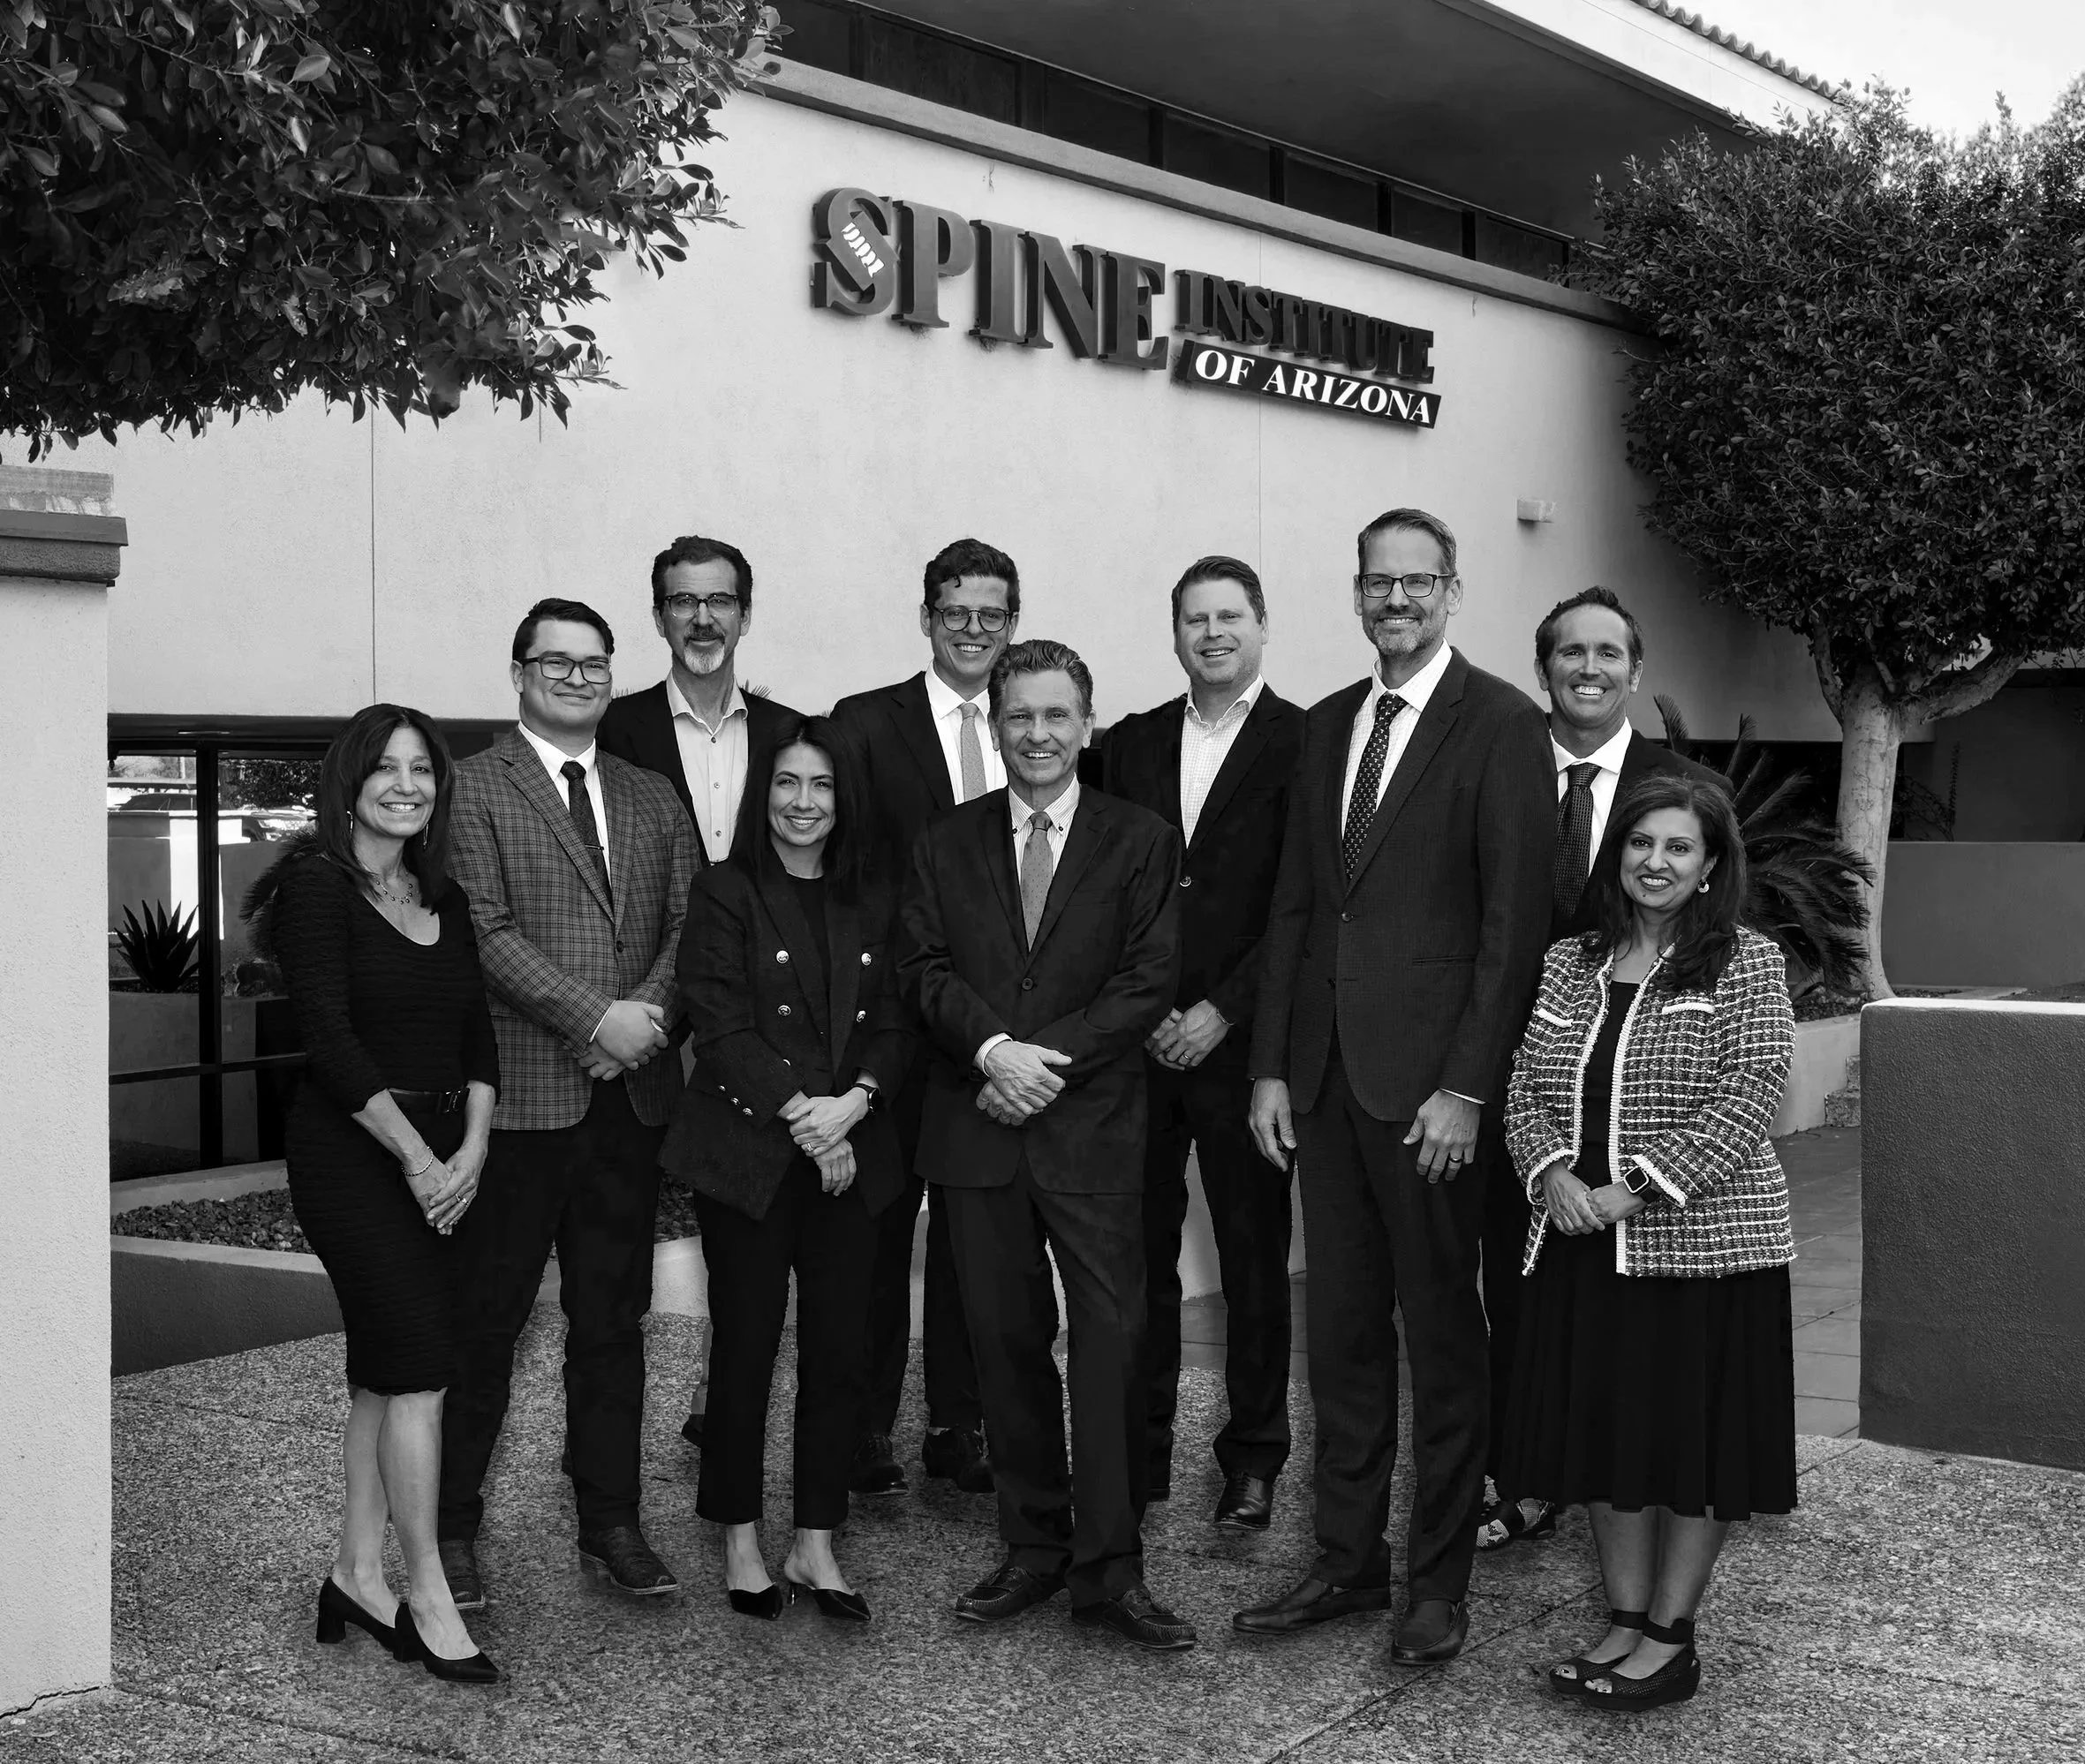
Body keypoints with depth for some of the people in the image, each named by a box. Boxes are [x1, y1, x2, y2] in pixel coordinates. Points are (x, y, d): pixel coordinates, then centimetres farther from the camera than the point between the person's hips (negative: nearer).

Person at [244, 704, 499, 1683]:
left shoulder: (444, 898, 13)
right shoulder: (317, 888, -8)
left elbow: (477, 1033, 10)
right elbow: (331, 1042, -14)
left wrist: (470, 1151, -4)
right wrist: (416, 1156, -15)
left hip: (439, 1155, 7)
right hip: (350, 1151, -7)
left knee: (384, 1366, 10)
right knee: (419, 1360, -10)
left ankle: (357, 1572, 19)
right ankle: (428, 1597, -4)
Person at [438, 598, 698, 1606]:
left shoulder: (651, 797, 17)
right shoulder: (474, 788, -1)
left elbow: (688, 923, 10)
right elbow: (487, 935, -10)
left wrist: (651, 1012, -9)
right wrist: (597, 1018, -16)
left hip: (631, 1096, 5)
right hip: (522, 1096, -5)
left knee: (613, 1323, 10)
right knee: (485, 1321, 2)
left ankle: (611, 1525, 18)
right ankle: (452, 1531, 12)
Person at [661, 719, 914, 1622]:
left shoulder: (873, 901, 10)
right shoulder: (725, 893, -2)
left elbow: (894, 1022, 7)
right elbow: (719, 1023, -9)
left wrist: (853, 1101, -11)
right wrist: (799, 1113, -15)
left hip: (850, 1153, 4)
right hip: (747, 1150, -3)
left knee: (841, 1346, 3)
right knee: (746, 1344, 2)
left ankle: (815, 1543, 15)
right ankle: (740, 1540, 17)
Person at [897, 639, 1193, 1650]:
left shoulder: (1141, 842, 5)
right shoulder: (945, 844, 12)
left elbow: (1149, 980, -3)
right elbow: (925, 967, 2)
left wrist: (1045, 1059, -12)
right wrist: (994, 1048, -15)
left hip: (1092, 1124, -2)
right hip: (978, 1129, 2)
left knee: (1112, 1339, -7)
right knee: (1006, 1341, 7)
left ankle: (1110, 1569, -1)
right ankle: (1033, 1547, 18)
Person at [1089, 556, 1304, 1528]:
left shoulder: (1305, 744, -2)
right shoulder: (1130, 743, 11)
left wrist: (1221, 1011, -10)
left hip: (1242, 1039, -3)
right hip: (1138, 1039, 3)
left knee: (1254, 1255, 6)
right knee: (1138, 1253, 6)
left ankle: (1253, 1455, 16)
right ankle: (1140, 1449, 17)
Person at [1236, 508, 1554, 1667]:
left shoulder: (1502, 725, -6)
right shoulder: (1327, 726, 14)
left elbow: (1515, 918, -11)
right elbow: (1295, 905, 14)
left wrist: (1466, 1086, -15)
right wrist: (1273, 1065, 8)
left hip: (1430, 1086, -6)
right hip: (1326, 1077, 6)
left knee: (1444, 1336, 5)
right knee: (1340, 1331, 11)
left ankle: (1442, 1582, 16)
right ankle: (1347, 1562, 22)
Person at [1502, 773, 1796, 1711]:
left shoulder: (1747, 966, -5)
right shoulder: (1569, 963, 9)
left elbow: (1744, 1103, -13)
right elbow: (1526, 1087, 8)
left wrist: (1636, 1189, -19)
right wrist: (1552, 1171, -11)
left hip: (1701, 1240, -5)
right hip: (1583, 1243, 5)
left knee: (1696, 1437, 3)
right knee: (1603, 1430, 10)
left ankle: (1671, 1636, 14)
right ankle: (1624, 1621, 23)